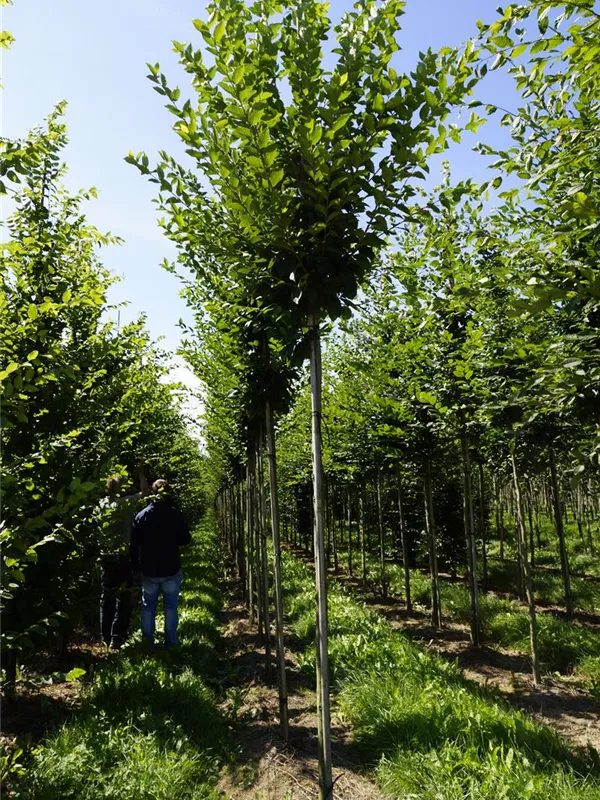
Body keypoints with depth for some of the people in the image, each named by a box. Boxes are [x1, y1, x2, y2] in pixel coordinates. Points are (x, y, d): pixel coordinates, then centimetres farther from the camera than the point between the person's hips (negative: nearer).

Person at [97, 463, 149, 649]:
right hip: (123, 557, -5)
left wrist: (113, 479, 22)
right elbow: (145, 492, -5)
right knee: (123, 598, 3)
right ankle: (116, 637, 1)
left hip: (106, 557, 5)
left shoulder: (101, 504, 0)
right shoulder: (125, 503, -12)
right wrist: (140, 473, 4)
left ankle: (106, 637, 21)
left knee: (106, 596, 14)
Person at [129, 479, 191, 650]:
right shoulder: (175, 514, -11)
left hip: (149, 571, 2)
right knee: (170, 607, 10)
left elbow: (134, 545, 0)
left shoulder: (141, 516, -4)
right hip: (171, 570, -2)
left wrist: (135, 567, 10)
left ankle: (148, 642, 21)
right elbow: (185, 539, -5)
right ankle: (171, 641, 16)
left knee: (148, 607, 15)